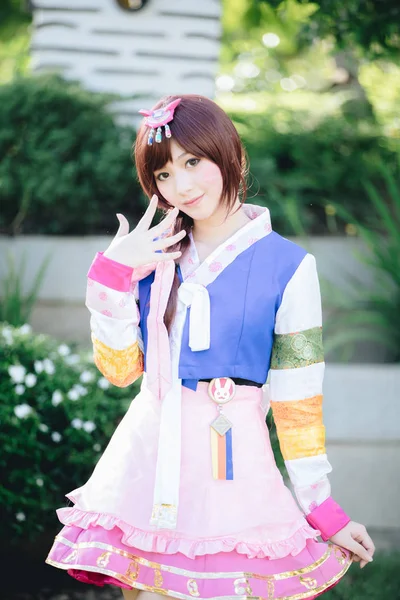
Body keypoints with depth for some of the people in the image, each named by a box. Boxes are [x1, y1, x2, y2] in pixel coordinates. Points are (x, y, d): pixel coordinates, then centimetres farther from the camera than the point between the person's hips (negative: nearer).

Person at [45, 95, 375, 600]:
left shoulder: (287, 267, -3)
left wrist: (322, 506, -1)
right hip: (145, 459, 4)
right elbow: (119, 368, 4)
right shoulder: (155, 254, 9)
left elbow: (299, 405, -1)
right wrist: (111, 275, -5)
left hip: (231, 466, -3)